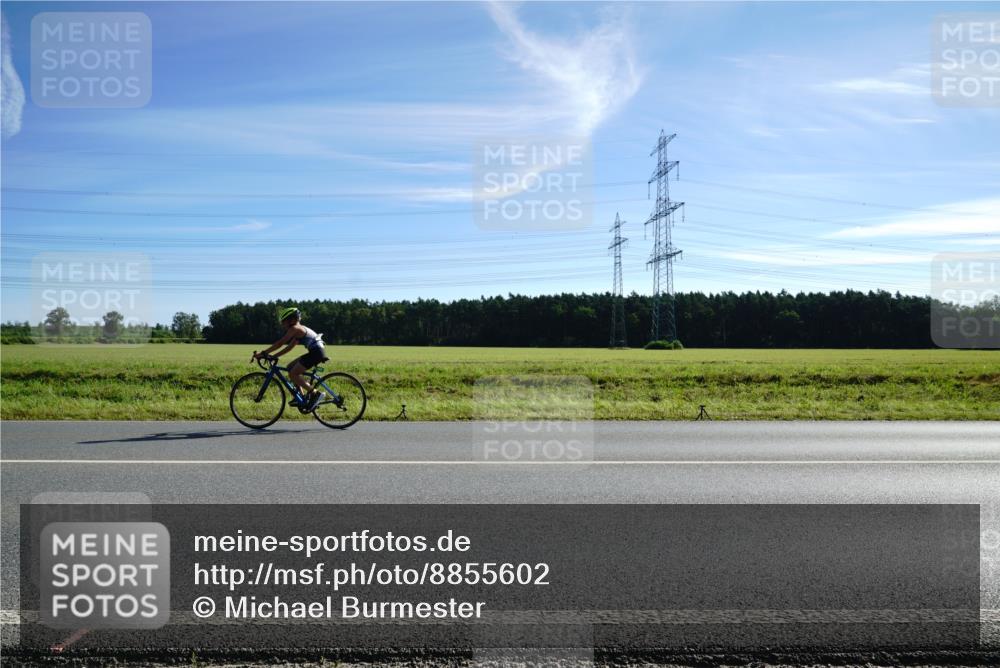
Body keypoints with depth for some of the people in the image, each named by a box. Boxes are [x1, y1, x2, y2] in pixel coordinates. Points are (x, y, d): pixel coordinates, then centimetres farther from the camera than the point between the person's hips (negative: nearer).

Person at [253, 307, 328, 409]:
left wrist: (263, 353, -10)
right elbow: (289, 347, 23)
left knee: (292, 374, -7)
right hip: (316, 352, 10)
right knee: (291, 368, 16)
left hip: (316, 352, -10)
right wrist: (274, 356, 19)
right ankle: (301, 396, 17)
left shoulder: (294, 328, -7)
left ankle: (315, 393, -9)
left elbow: (280, 343, -13)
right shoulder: (299, 329, 22)